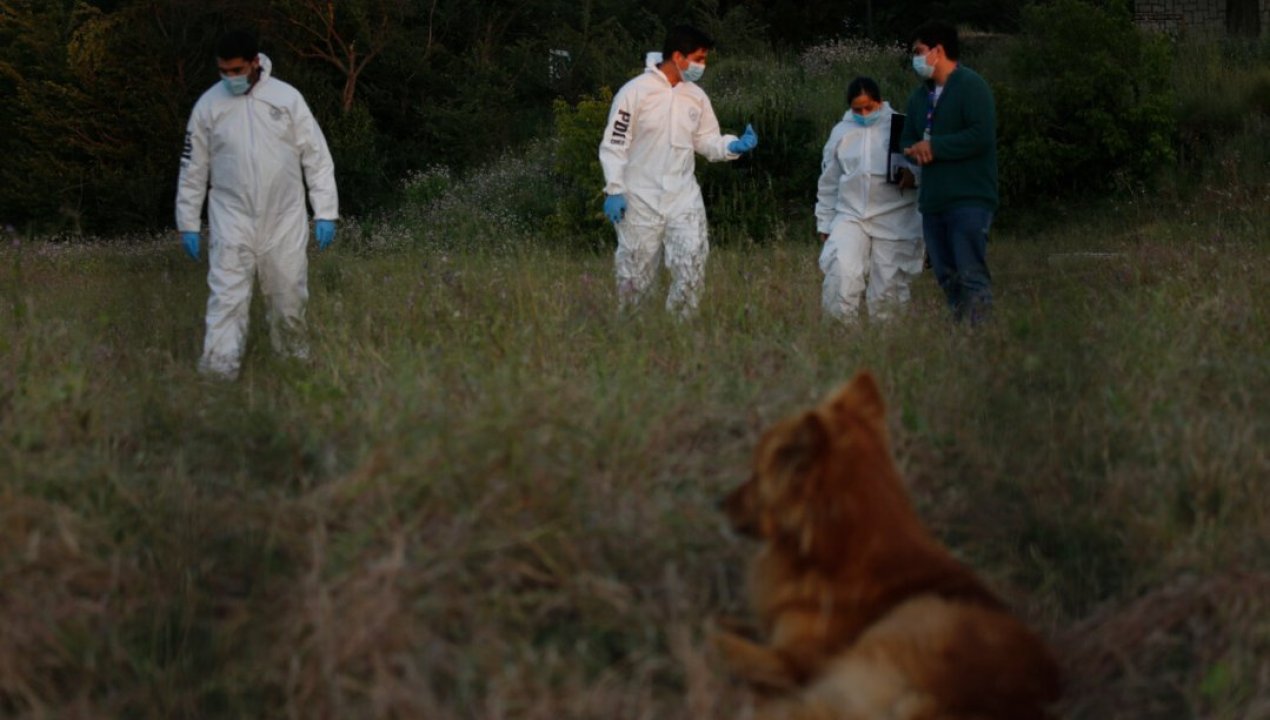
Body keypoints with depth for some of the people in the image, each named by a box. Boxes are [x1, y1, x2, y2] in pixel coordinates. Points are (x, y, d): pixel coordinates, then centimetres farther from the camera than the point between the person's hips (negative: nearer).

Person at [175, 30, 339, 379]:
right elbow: (193, 168, 8)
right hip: (231, 222, 0)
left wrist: (325, 213, -5)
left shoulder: (287, 98, -2)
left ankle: (294, 359, 28)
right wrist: (188, 224, 7)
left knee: (289, 298, 7)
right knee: (227, 297, -11)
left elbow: (317, 157, 0)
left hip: (284, 220, 0)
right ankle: (218, 369, -17)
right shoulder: (208, 105, 1)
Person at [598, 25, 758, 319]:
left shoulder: (696, 96, 6)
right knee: (635, 273, 4)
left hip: (684, 199, 4)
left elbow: (707, 140, 11)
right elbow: (614, 144, -9)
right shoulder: (636, 92, -10)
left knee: (691, 269, -6)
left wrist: (734, 146, -10)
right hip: (641, 200, -4)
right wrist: (614, 190, -15)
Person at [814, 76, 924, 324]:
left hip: (893, 219, -1)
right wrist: (824, 223, 16)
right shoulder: (841, 132, 10)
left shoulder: (902, 127, 0)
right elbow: (828, 183, 17)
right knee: (841, 271, -19)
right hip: (850, 216, 2)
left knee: (889, 285, 1)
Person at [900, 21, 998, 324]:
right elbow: (908, 139, 25)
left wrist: (934, 147, -13)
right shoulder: (920, 95, 19)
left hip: (969, 199, -8)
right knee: (946, 277, 9)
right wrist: (913, 151, -1)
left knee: (971, 274, -14)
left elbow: (982, 136, -18)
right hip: (933, 201, 8)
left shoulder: (971, 86, -7)